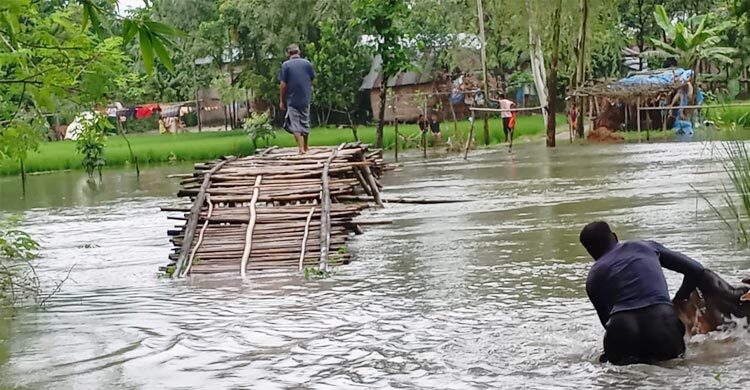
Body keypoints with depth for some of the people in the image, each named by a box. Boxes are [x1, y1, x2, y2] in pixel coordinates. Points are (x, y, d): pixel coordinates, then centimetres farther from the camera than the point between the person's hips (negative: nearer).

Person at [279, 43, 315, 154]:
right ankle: (305, 147, 32)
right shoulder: (307, 63, 1)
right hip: (305, 99, 3)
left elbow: (283, 84, -9)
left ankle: (301, 148, -10)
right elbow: (312, 80, 7)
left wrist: (281, 101, -2)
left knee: (295, 125, 0)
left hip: (292, 100, -3)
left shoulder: (285, 65, -8)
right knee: (305, 123, 17)